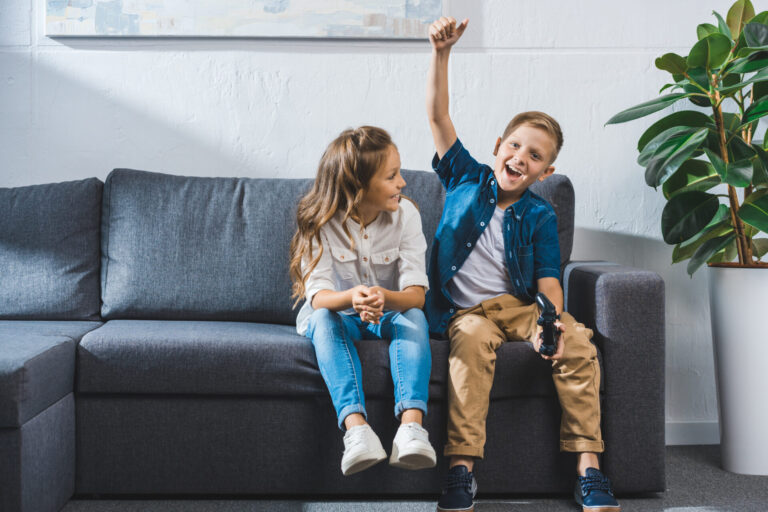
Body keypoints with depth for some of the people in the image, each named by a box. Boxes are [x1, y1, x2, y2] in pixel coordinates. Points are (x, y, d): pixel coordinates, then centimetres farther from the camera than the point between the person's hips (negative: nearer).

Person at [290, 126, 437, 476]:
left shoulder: (405, 215, -12)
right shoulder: (321, 222, -16)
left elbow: (416, 295, -20)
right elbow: (319, 296, -25)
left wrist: (384, 298, -45)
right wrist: (352, 297, -49)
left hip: (389, 315, 1)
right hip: (338, 313, -1)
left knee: (413, 317, -31)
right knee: (323, 319, -34)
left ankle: (411, 425, -50)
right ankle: (356, 427, -51)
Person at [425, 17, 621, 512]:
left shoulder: (540, 216, 4)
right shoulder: (467, 178, 6)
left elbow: (548, 280, -4)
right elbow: (437, 115, -1)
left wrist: (553, 321, -26)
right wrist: (442, 52, -13)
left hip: (521, 305, 1)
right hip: (468, 310, -1)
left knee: (578, 341, -26)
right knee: (472, 339, -35)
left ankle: (589, 465, -20)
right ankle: (462, 468, -36)